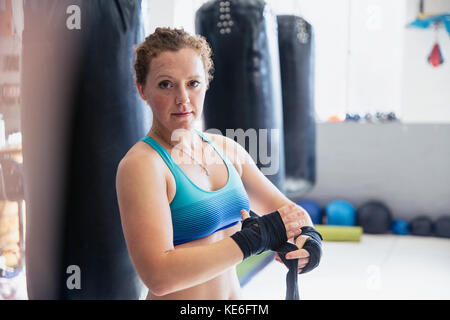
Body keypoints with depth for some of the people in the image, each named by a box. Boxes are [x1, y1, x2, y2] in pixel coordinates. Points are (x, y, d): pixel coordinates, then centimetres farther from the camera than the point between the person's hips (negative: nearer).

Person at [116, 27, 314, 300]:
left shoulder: (226, 149, 1)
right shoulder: (140, 165, -18)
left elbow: (288, 212, 10)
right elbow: (158, 275, -27)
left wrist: (305, 242, -12)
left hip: (234, 293, 6)